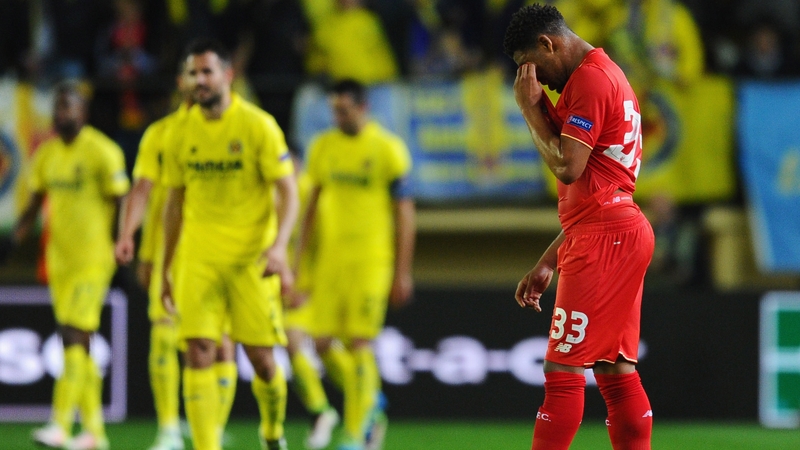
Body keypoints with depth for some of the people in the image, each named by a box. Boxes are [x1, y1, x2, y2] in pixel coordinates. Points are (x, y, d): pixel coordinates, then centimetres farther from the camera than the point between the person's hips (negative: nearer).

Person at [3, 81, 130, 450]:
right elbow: (34, 206, 18)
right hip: (59, 260, 7)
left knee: (75, 338, -14)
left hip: (92, 260, -7)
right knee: (77, 344, 9)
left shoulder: (102, 152, -9)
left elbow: (122, 203, -7)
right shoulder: (46, 154, 11)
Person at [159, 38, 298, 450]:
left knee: (261, 357, 1)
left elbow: (287, 192, -7)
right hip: (199, 257, 2)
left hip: (251, 258, -2)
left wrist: (279, 246, -23)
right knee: (199, 351, -11)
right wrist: (165, 269, 15)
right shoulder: (181, 135, 6)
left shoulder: (258, 126, -6)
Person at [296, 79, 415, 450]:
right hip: (330, 258, 5)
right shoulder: (323, 147, 8)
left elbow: (404, 212, -3)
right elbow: (312, 205, 16)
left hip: (371, 260, -5)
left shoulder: (388, 150, -5)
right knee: (324, 344, 0)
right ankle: (369, 398, 26)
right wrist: (301, 260, 13)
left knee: (359, 343, -9)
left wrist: (402, 272, -7)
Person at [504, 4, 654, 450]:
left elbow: (568, 166, -18)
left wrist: (531, 108, -6)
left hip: (603, 239, -10)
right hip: (624, 230, 10)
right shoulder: (609, 75, 22)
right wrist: (549, 262, 22)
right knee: (616, 371, 8)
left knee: (563, 369, -10)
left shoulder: (589, 79, -10)